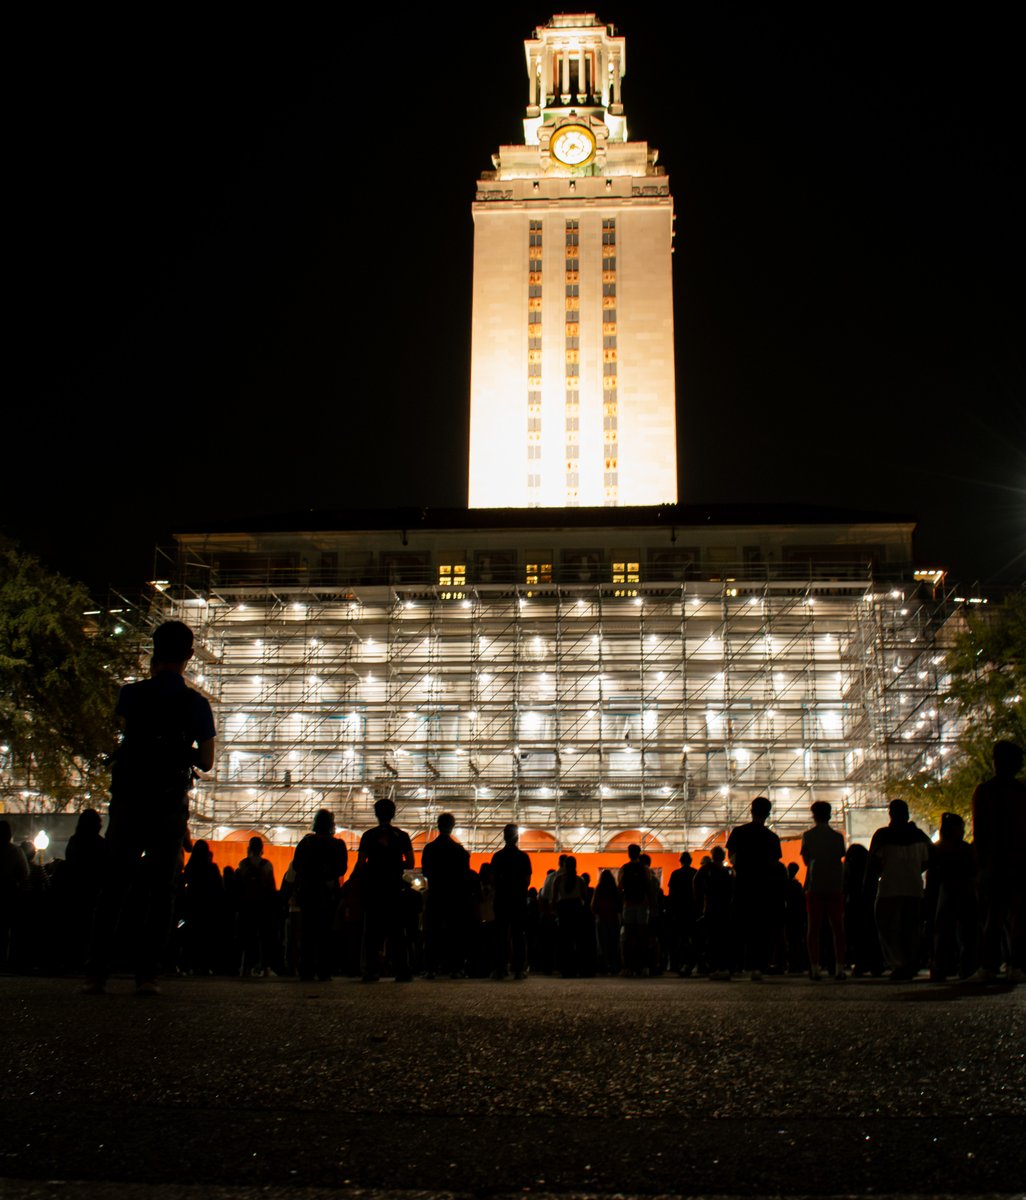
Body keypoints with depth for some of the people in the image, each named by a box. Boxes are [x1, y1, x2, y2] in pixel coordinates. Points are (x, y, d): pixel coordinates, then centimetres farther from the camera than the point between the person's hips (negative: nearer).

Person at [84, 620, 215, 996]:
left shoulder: (132, 694, 1)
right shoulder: (195, 704, -3)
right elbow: (206, 762, -1)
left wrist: (153, 676, 24)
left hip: (127, 800, 1)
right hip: (170, 805, -1)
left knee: (113, 887, 6)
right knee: (160, 888, 2)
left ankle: (96, 973, 3)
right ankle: (146, 974, -2)